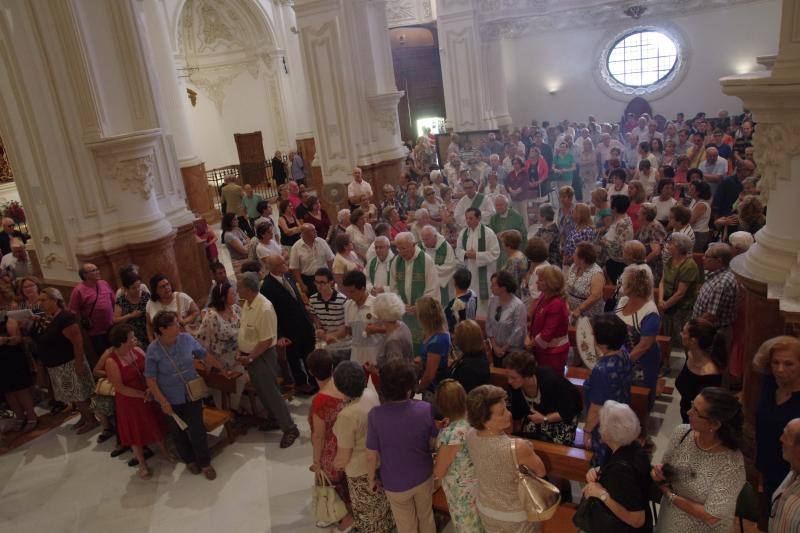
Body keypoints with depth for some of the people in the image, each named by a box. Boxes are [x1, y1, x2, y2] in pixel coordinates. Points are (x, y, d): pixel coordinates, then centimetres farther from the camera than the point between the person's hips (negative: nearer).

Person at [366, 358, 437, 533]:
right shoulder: (426, 409, -24)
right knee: (426, 517, 29)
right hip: (424, 476, 1)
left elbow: (372, 455, -17)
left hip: (395, 483, -1)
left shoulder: (375, 415, -28)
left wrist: (371, 478, 1)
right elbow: (434, 443, -8)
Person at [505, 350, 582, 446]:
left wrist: (545, 419, -33)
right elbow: (516, 413, -5)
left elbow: (569, 410, -28)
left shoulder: (550, 380, -39)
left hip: (565, 415, -4)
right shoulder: (514, 385, -24)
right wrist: (517, 435, 5)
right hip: (539, 412, 4)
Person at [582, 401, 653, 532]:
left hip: (627, 528, -7)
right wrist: (597, 471, -10)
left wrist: (602, 494, -31)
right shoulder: (632, 447, -11)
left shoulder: (622, 469, -36)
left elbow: (637, 520, -32)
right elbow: (613, 472, 9)